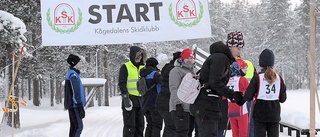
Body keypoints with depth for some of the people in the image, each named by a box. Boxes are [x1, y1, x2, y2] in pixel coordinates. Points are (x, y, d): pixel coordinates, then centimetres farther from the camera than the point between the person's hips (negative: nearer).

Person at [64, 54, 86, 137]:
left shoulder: (71, 74, 16)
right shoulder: (73, 75, -16)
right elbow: (76, 92, -20)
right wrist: (80, 107, -19)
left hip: (71, 104, 10)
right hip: (74, 105, -10)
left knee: (74, 126, 11)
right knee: (78, 126, -12)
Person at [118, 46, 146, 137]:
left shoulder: (142, 67, 16)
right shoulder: (125, 67, -3)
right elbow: (122, 84, -9)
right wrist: (126, 98, -17)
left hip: (140, 100, 6)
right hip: (130, 100, -6)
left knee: (140, 125, 9)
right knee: (130, 126, -6)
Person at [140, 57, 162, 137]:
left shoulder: (143, 75, 13)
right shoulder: (154, 73, -11)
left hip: (145, 104, 7)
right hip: (155, 104, -7)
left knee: (150, 124, 15)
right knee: (157, 124, -3)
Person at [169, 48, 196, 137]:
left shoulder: (191, 71, 23)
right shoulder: (176, 70, -5)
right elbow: (173, 89, -15)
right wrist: (178, 103, -24)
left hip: (191, 108, 9)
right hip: (181, 108, -9)